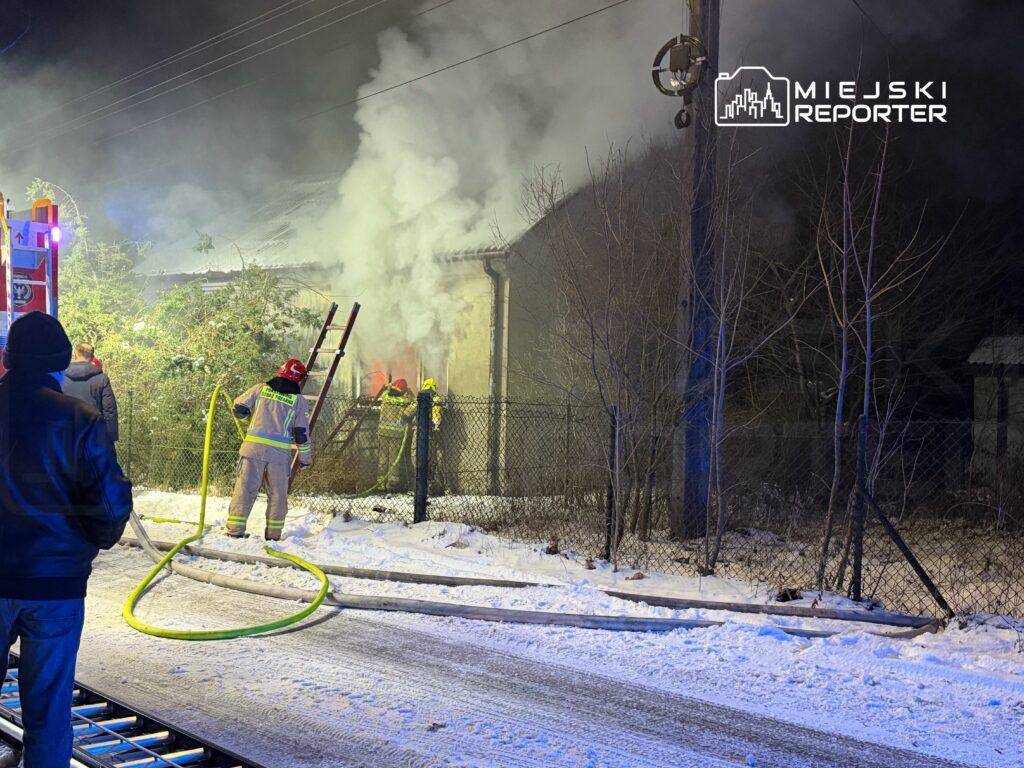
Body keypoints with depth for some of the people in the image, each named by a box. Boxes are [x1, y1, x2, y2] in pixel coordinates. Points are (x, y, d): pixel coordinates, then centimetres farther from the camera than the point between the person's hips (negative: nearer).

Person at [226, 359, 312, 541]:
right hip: (279, 453, -1)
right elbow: (302, 434, 4)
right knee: (277, 494, 11)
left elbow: (239, 409, 9)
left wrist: (251, 415, 31)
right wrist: (306, 458, 15)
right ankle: (273, 535, 12)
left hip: (253, 447, 1)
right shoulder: (299, 400, 5)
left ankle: (235, 530, 1)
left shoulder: (261, 389, 8)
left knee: (244, 489, 4)